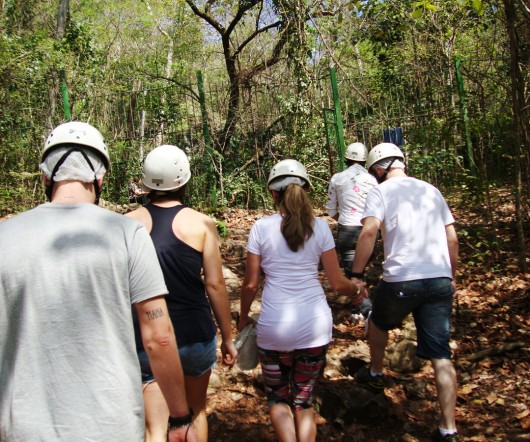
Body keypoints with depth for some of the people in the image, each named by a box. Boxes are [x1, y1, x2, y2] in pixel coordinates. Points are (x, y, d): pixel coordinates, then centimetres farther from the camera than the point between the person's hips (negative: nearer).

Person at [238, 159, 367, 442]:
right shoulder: (320, 227, -1)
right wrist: (357, 290, 23)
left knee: (277, 397, 20)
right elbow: (337, 283, 1)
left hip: (274, 326, -1)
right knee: (304, 399, 19)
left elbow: (251, 283, 0)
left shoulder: (261, 228, -4)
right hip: (315, 324, 2)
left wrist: (243, 317, 17)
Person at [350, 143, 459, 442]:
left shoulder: (381, 192, 1)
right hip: (440, 279, 4)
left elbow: (369, 231, -15)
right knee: (441, 355, 7)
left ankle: (376, 374, 47)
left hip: (402, 279, -4)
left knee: (379, 323, 27)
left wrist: (357, 274, -10)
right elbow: (452, 238, 16)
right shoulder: (431, 190, 16)